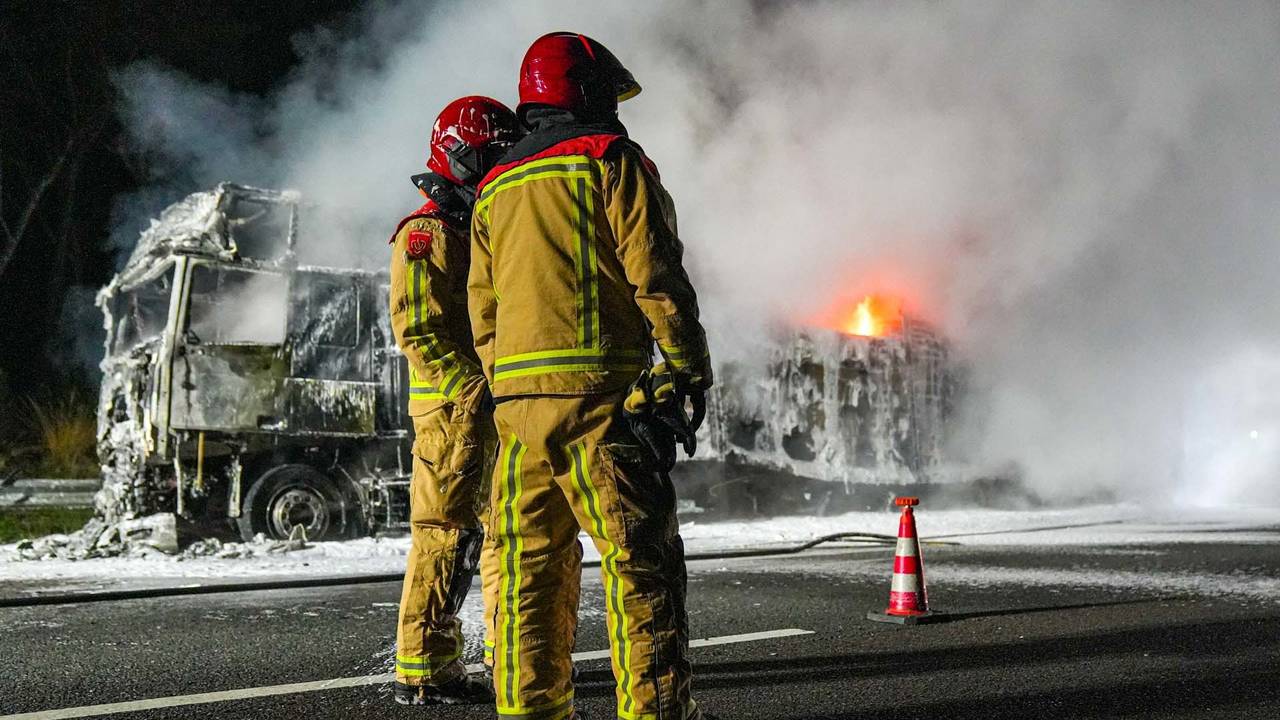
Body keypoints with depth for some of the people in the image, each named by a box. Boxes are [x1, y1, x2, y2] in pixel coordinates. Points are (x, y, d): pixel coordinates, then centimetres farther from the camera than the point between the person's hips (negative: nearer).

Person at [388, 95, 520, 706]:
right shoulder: (427, 233, -8)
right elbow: (417, 332, -16)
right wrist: (476, 390, -22)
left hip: (498, 409, 9)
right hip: (452, 409, -9)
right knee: (446, 535, -8)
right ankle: (420, 672, -3)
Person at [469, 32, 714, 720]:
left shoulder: (494, 188, 20)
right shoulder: (612, 161, 0)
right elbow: (657, 277, -7)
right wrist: (690, 370, -1)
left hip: (516, 394, 7)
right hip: (599, 391, -6)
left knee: (528, 561, 9)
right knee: (639, 558, -6)